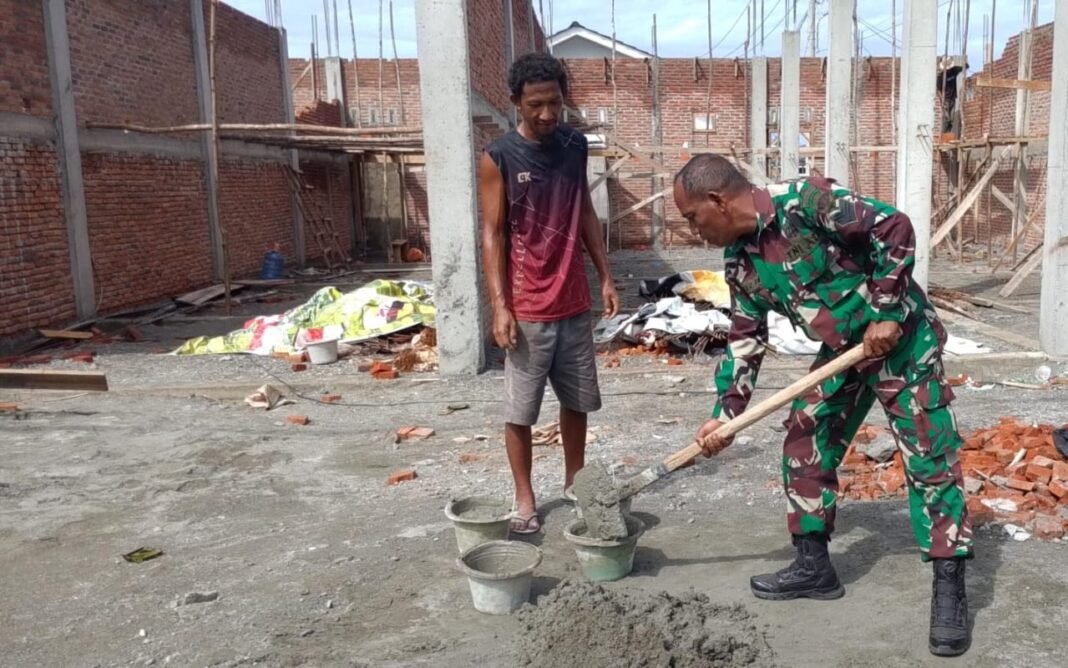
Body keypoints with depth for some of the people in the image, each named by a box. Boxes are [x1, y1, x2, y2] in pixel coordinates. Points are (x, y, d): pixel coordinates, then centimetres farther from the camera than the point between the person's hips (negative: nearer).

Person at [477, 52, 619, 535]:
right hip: (527, 309, -4)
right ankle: (524, 498, 19)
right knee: (520, 410, 4)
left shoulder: (575, 145, 6)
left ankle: (574, 482, 32)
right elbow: (492, 234, -9)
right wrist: (499, 305, -14)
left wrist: (605, 276, 10)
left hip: (575, 303, 5)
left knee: (577, 400, 15)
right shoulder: (498, 159, -9)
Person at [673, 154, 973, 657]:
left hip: (901, 339, -7)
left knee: (929, 457, -5)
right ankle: (813, 565, 20)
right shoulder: (740, 263, -2)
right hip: (841, 351, 8)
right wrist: (725, 413, 1)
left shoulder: (806, 202, -26)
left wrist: (887, 313, -22)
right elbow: (745, 340, 5)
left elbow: (895, 229, -23)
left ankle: (949, 589, 3)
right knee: (804, 446, 7)